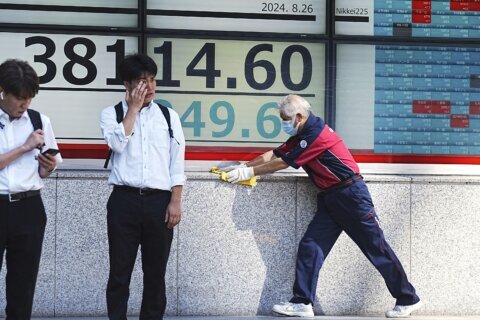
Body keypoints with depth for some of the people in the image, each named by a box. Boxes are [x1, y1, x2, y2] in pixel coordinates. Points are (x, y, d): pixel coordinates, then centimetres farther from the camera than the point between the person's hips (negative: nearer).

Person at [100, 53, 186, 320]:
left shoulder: (169, 116, 10)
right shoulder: (112, 114, 7)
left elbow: (177, 163, 6)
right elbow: (117, 143, -13)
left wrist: (175, 202, -3)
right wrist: (133, 108, -6)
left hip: (159, 201, 1)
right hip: (124, 200, -1)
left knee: (156, 272, 6)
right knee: (120, 271, 2)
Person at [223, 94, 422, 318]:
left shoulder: (316, 134, -18)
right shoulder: (302, 135, 12)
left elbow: (283, 163, -17)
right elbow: (274, 154, 14)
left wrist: (250, 172, -11)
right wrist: (244, 166, 7)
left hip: (351, 195, -9)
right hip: (330, 198, 9)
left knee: (376, 248, -1)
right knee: (310, 246, -1)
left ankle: (408, 300, 9)